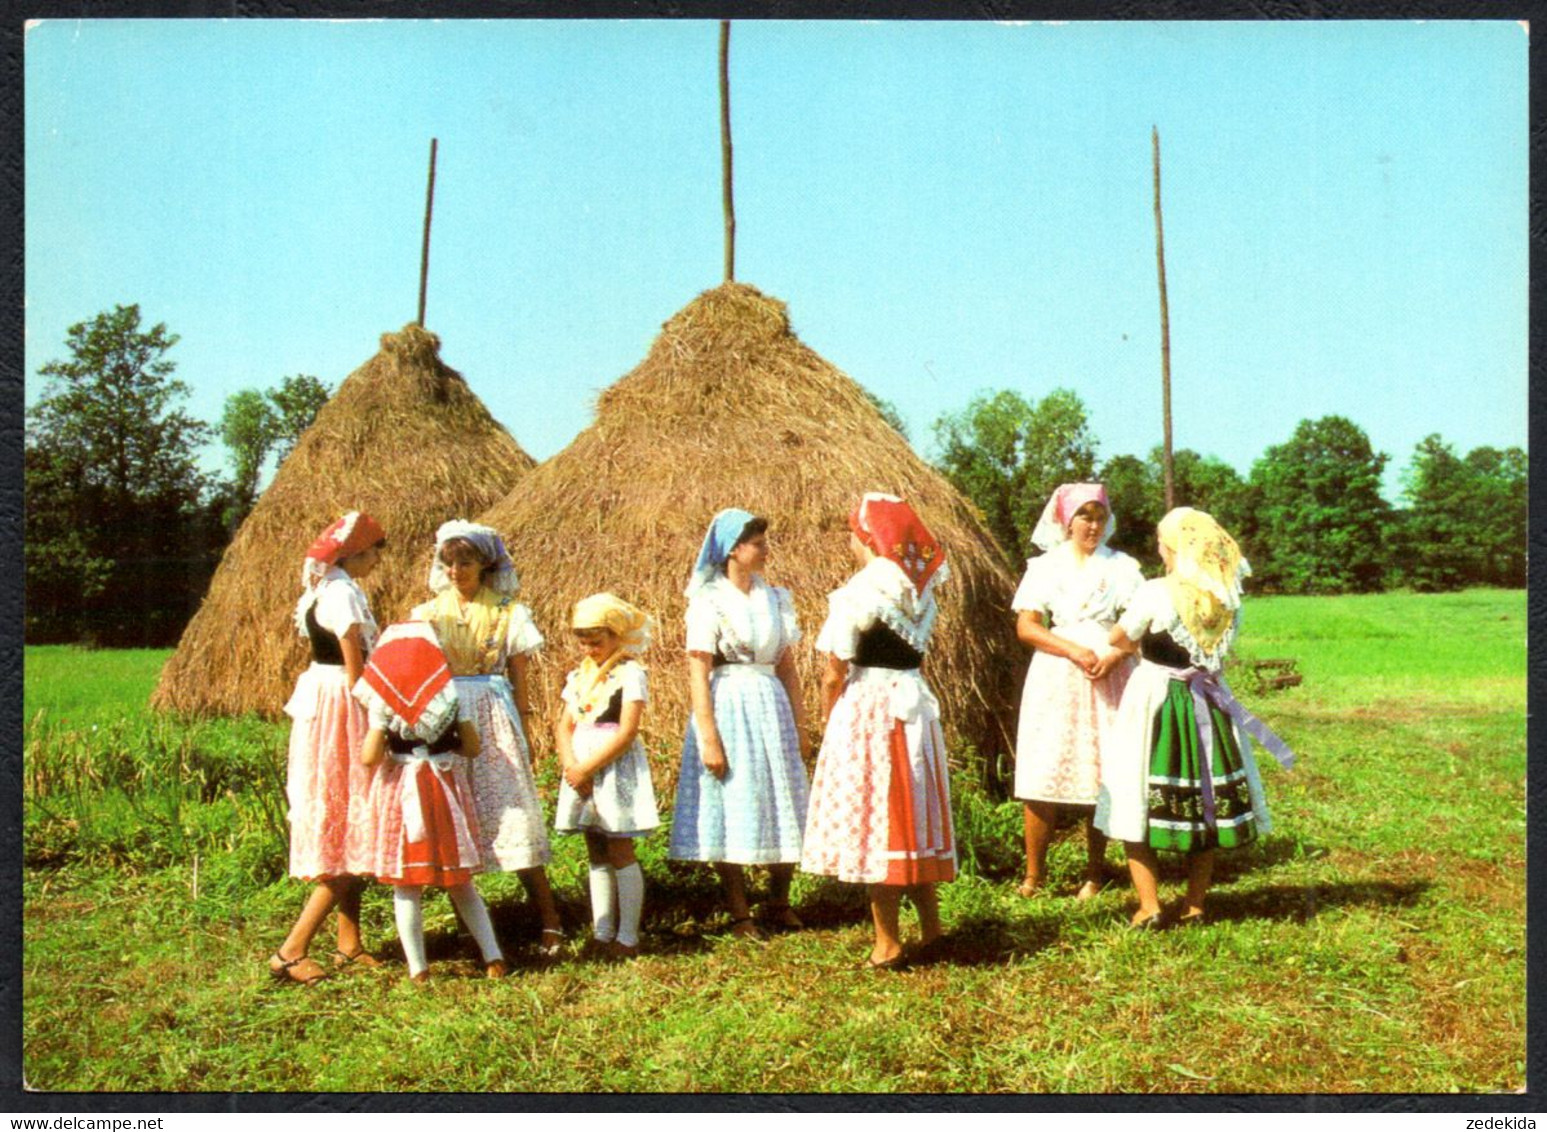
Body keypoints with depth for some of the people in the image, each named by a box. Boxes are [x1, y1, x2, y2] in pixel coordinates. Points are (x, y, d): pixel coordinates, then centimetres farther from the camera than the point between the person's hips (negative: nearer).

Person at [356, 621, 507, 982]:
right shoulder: (451, 691, -2)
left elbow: (369, 757, -13)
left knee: (406, 886, 7)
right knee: (459, 882, 14)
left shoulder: (382, 699, -8)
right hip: (446, 787, 3)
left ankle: (418, 968, 8)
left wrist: (388, 750, 8)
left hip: (401, 791, -2)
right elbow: (472, 747, -2)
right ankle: (494, 956, 9)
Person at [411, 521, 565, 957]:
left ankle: (550, 922, -5)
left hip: (493, 719, -3)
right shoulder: (429, 612, 10)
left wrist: (524, 732, 1)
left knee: (511, 816, -8)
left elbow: (519, 677, 4)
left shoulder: (507, 611, 3)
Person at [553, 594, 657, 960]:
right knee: (597, 857, 11)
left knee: (620, 854, -2)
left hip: (616, 768, -7)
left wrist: (587, 768, -17)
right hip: (581, 771, 7)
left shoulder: (630, 674, -9)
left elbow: (627, 731, -16)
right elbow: (564, 726, 8)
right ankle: (602, 934, 17)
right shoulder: (579, 676, 13)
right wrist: (571, 765, -10)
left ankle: (628, 937, 4)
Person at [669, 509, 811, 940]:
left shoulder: (775, 598, 9)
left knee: (784, 808, 8)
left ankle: (779, 903, 26)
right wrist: (708, 737, -16)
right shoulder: (708, 601, -7)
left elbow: (787, 664, 12)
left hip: (771, 707, 5)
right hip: (728, 707, -5)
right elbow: (698, 672, -11)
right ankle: (739, 914, 13)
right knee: (731, 811, 1)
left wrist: (800, 724, 9)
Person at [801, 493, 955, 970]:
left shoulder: (858, 592, -14)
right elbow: (914, 652, 9)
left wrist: (828, 722, 2)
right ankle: (931, 927, 22)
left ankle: (888, 944, 5)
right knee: (914, 814, 16)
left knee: (873, 819, 0)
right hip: (915, 704, 7)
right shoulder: (921, 590, 8)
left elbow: (835, 673, -13)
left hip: (866, 708, -7)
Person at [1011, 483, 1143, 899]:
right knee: (1043, 776, -5)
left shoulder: (1122, 566, 10)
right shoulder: (1045, 567, 7)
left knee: (1102, 776, 1)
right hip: (1055, 678, 0)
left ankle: (1095, 873, 14)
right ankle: (1033, 874, 5)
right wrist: (1074, 650, -14)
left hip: (1109, 678, 1)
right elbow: (1025, 626, -1)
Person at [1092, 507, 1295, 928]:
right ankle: (1194, 905, 19)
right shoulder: (1228, 597, 0)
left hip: (1153, 702, -5)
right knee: (1205, 801, 15)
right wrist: (1119, 655, 13)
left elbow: (1119, 639, -4)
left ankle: (1149, 906, 5)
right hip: (1207, 705, 5)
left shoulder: (1155, 592, -16)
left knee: (1137, 804, 7)